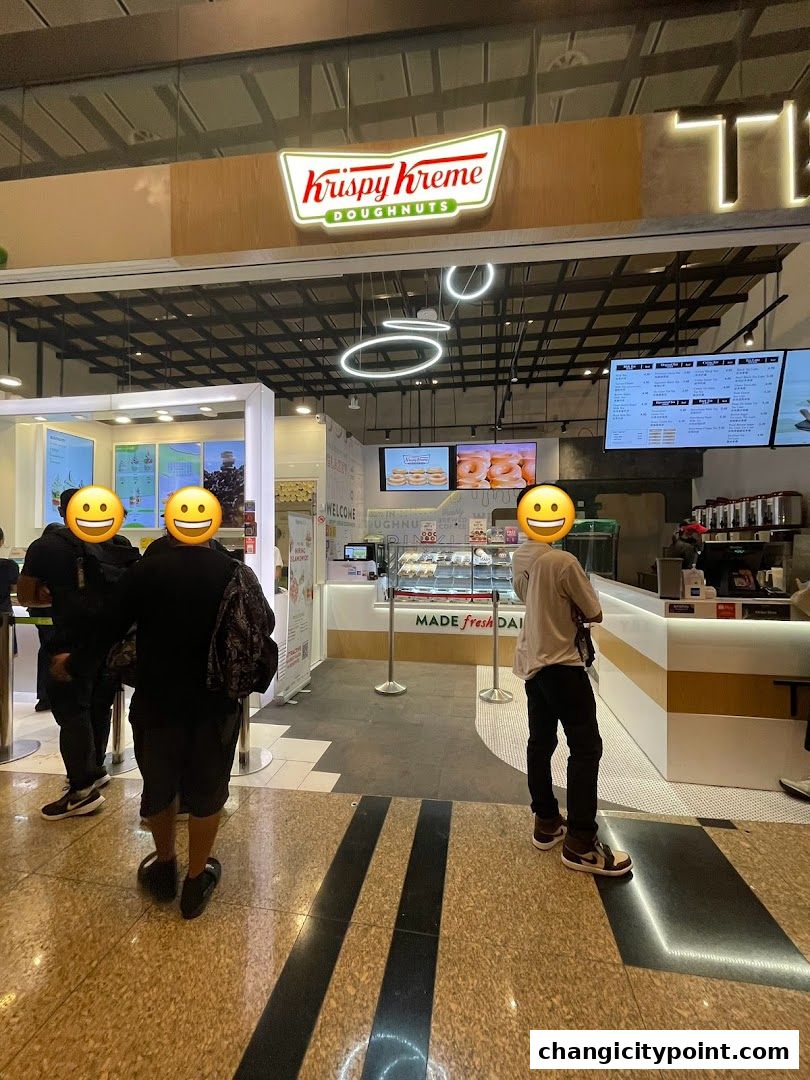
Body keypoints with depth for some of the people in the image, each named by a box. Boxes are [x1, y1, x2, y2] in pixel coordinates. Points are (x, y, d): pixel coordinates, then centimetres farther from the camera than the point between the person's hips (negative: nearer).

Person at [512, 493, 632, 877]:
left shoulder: (518, 559, 2)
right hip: (561, 664, -8)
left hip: (531, 661, 8)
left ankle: (546, 822, 28)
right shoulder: (564, 561, -20)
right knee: (586, 747, 4)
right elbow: (595, 615, -11)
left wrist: (561, 608, 5)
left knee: (540, 742, 16)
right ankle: (581, 842, 12)